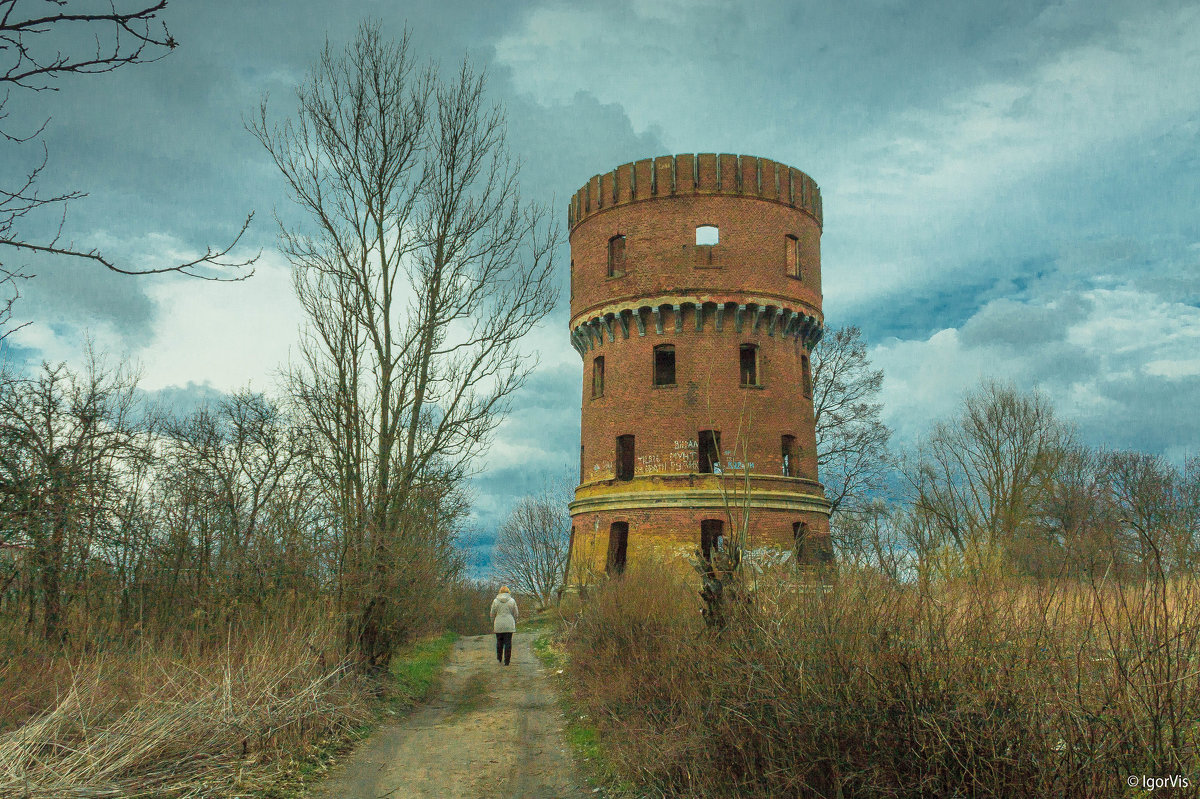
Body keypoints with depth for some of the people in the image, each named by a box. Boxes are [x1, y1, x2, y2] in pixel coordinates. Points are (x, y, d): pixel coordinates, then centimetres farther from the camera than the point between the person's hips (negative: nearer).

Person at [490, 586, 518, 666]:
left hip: (498, 625, 1)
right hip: (509, 625, -1)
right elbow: (515, 614, 3)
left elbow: (493, 614, 3)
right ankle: (507, 661, 2)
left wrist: (493, 625, 14)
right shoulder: (512, 601, 0)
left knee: (499, 642, 15)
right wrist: (515, 625, 14)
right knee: (508, 643, 3)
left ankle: (499, 658, 26)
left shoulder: (495, 601, 0)